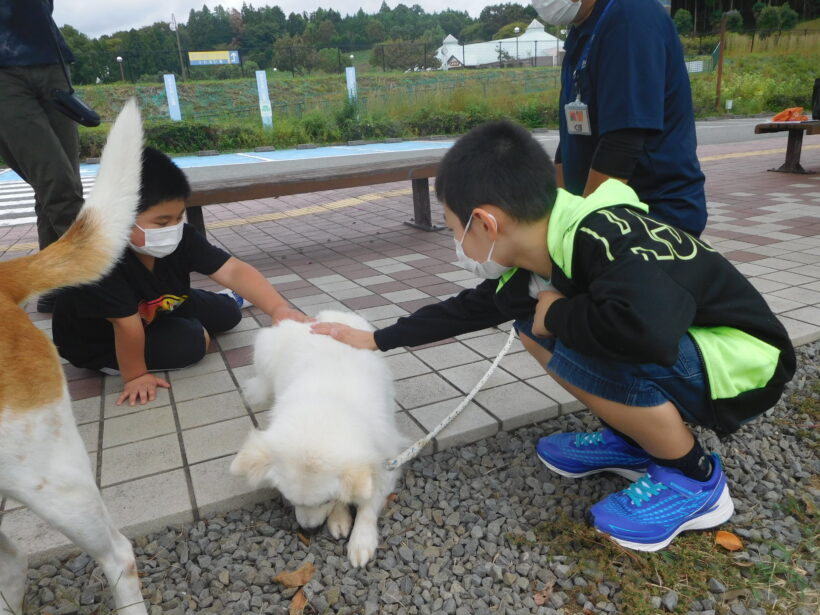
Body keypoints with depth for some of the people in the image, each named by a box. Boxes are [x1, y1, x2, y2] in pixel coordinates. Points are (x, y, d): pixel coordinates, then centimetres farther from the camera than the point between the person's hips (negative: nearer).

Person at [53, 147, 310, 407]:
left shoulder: (181, 238, -23)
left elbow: (232, 270, -33)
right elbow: (127, 325, -34)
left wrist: (278, 307, -45)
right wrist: (135, 376, -25)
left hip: (156, 310, 6)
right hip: (97, 344, -5)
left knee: (226, 314, 5)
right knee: (190, 342, -24)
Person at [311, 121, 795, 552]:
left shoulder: (603, 237, -31)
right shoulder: (535, 258, -5)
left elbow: (647, 329, -49)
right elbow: (470, 307, 8)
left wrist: (560, 315, -28)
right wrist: (375, 339, 15)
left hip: (742, 365, -8)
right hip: (669, 356, 8)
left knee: (576, 349, -30)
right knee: (531, 321, 2)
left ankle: (695, 480, -6)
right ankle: (633, 443, 11)